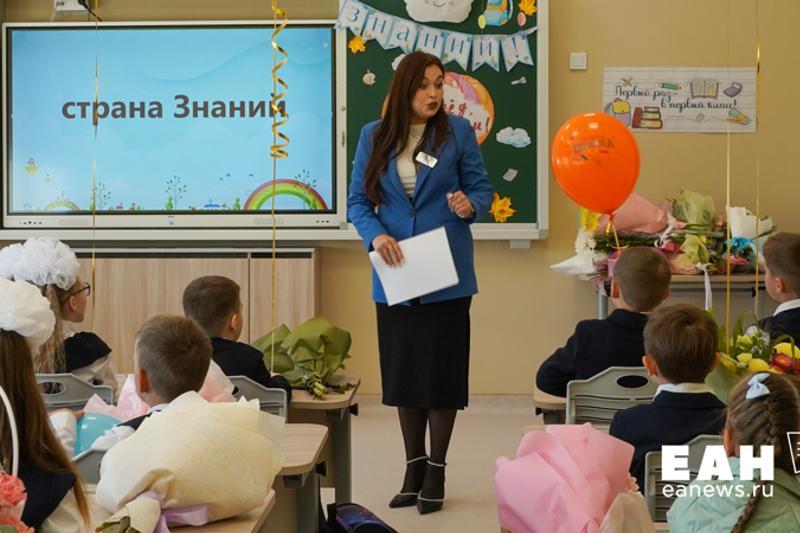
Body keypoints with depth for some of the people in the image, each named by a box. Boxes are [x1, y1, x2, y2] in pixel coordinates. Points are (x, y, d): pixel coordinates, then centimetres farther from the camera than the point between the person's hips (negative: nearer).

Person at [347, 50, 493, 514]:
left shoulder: (458, 131, -1)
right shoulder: (374, 136, 3)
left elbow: (482, 188, 1)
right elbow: (358, 200, 3)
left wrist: (470, 205, -22)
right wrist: (376, 236, -15)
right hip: (395, 274, 2)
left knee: (442, 370, 3)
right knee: (403, 371, 10)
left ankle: (436, 472, 16)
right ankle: (414, 467, 25)